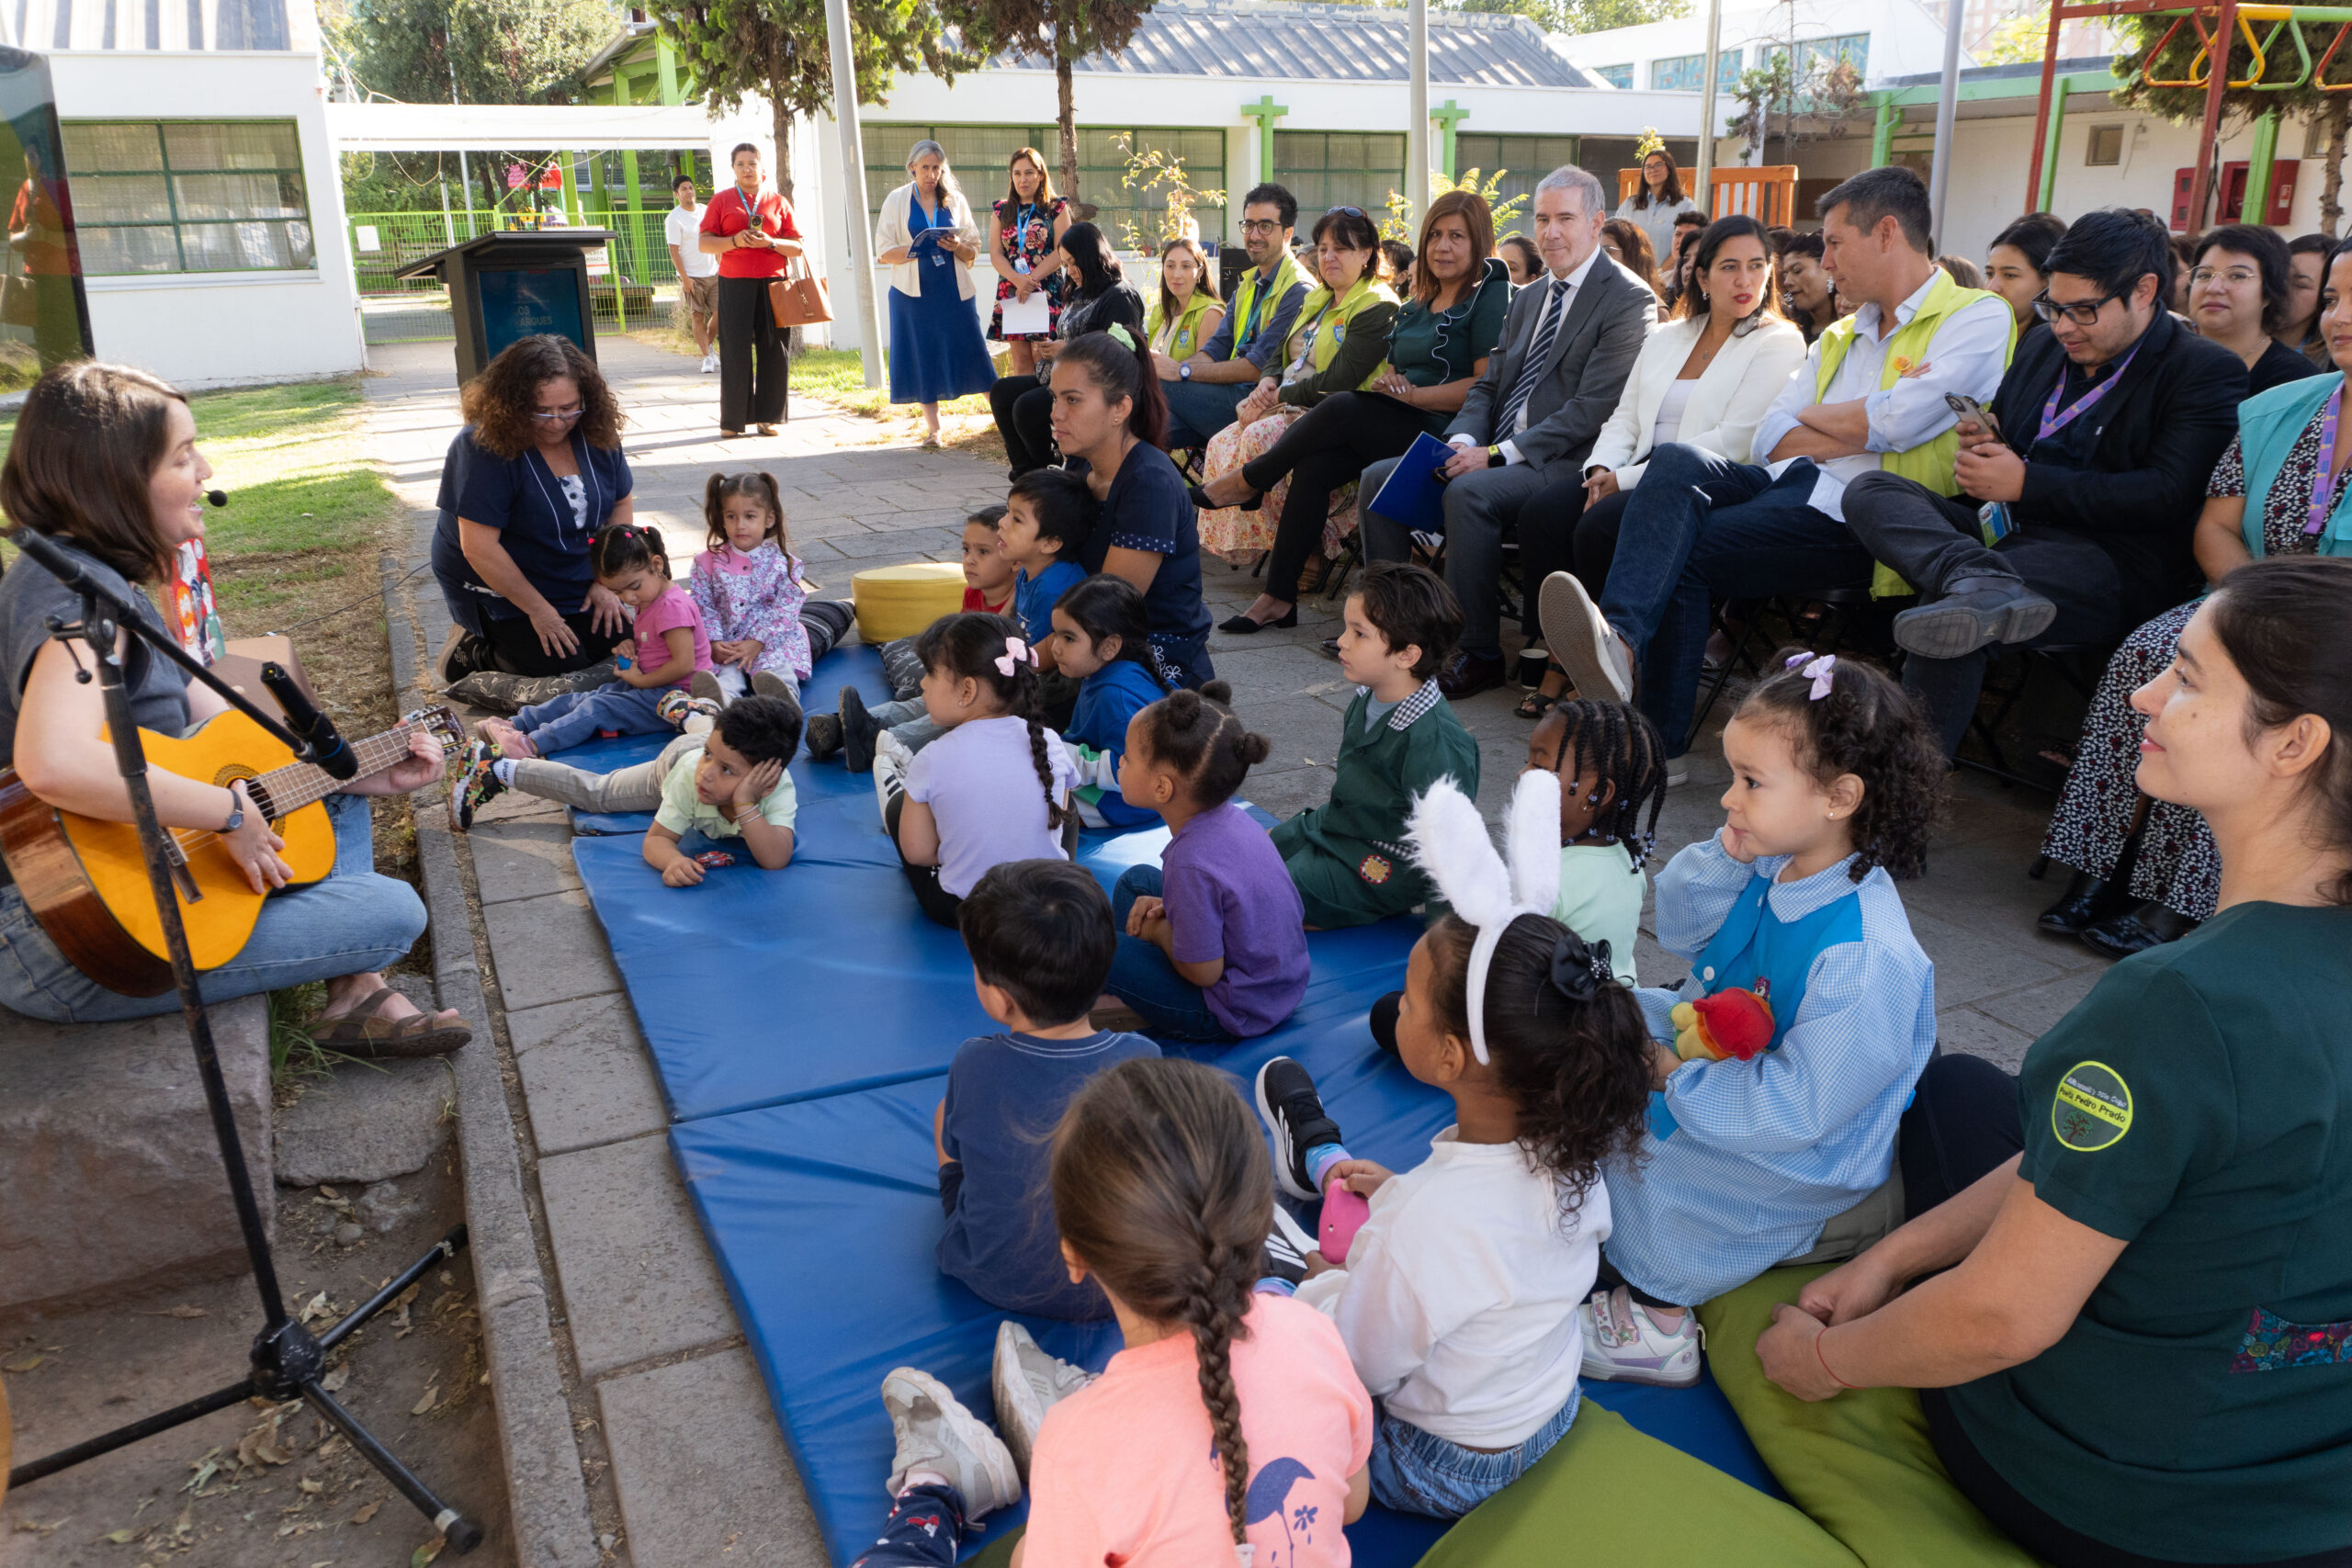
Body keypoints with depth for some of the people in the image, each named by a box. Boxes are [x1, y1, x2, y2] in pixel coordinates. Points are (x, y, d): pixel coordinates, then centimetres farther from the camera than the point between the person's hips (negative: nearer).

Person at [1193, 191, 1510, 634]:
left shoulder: (1490, 297, -2)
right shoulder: (1417, 306, 22)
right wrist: (1386, 383, 1)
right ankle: (1279, 597, -17)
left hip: (1444, 433, -7)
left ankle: (1249, 480, -4)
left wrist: (1414, 394, -16)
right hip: (1396, 427, 7)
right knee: (1314, 466, -19)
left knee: (1341, 409, -27)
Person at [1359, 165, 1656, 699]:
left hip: (1562, 464, -8)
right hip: (1498, 451, 8)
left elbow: (1593, 408, -16)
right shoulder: (1527, 299, 21)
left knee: (1469, 491, -35)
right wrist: (1463, 439, -3)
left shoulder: (1629, 300, -7)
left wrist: (1498, 454, -20)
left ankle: (1479, 653, -23)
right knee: (1379, 477, -4)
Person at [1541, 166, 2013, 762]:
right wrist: (1859, 430, -2)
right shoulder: (1840, 335, 29)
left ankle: (1660, 740, -32)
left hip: (1848, 514, -6)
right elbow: (1771, 438, 15)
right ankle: (1619, 638, -46)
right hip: (1785, 484, 6)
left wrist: (1814, 414, 7)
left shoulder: (1978, 317, 5)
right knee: (1677, 461, -25)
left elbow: (1898, 423, -12)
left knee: (1679, 552, -25)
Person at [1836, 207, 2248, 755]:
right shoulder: (2042, 343, 21)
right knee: (1870, 491, -18)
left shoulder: (2207, 372, 0)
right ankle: (1983, 584, -45)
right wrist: (1982, 449, 3)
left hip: (2110, 560, -7)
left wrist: (2024, 482, -15)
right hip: (2002, 529, 7)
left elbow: (2167, 496, -13)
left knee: (1949, 602, -36)